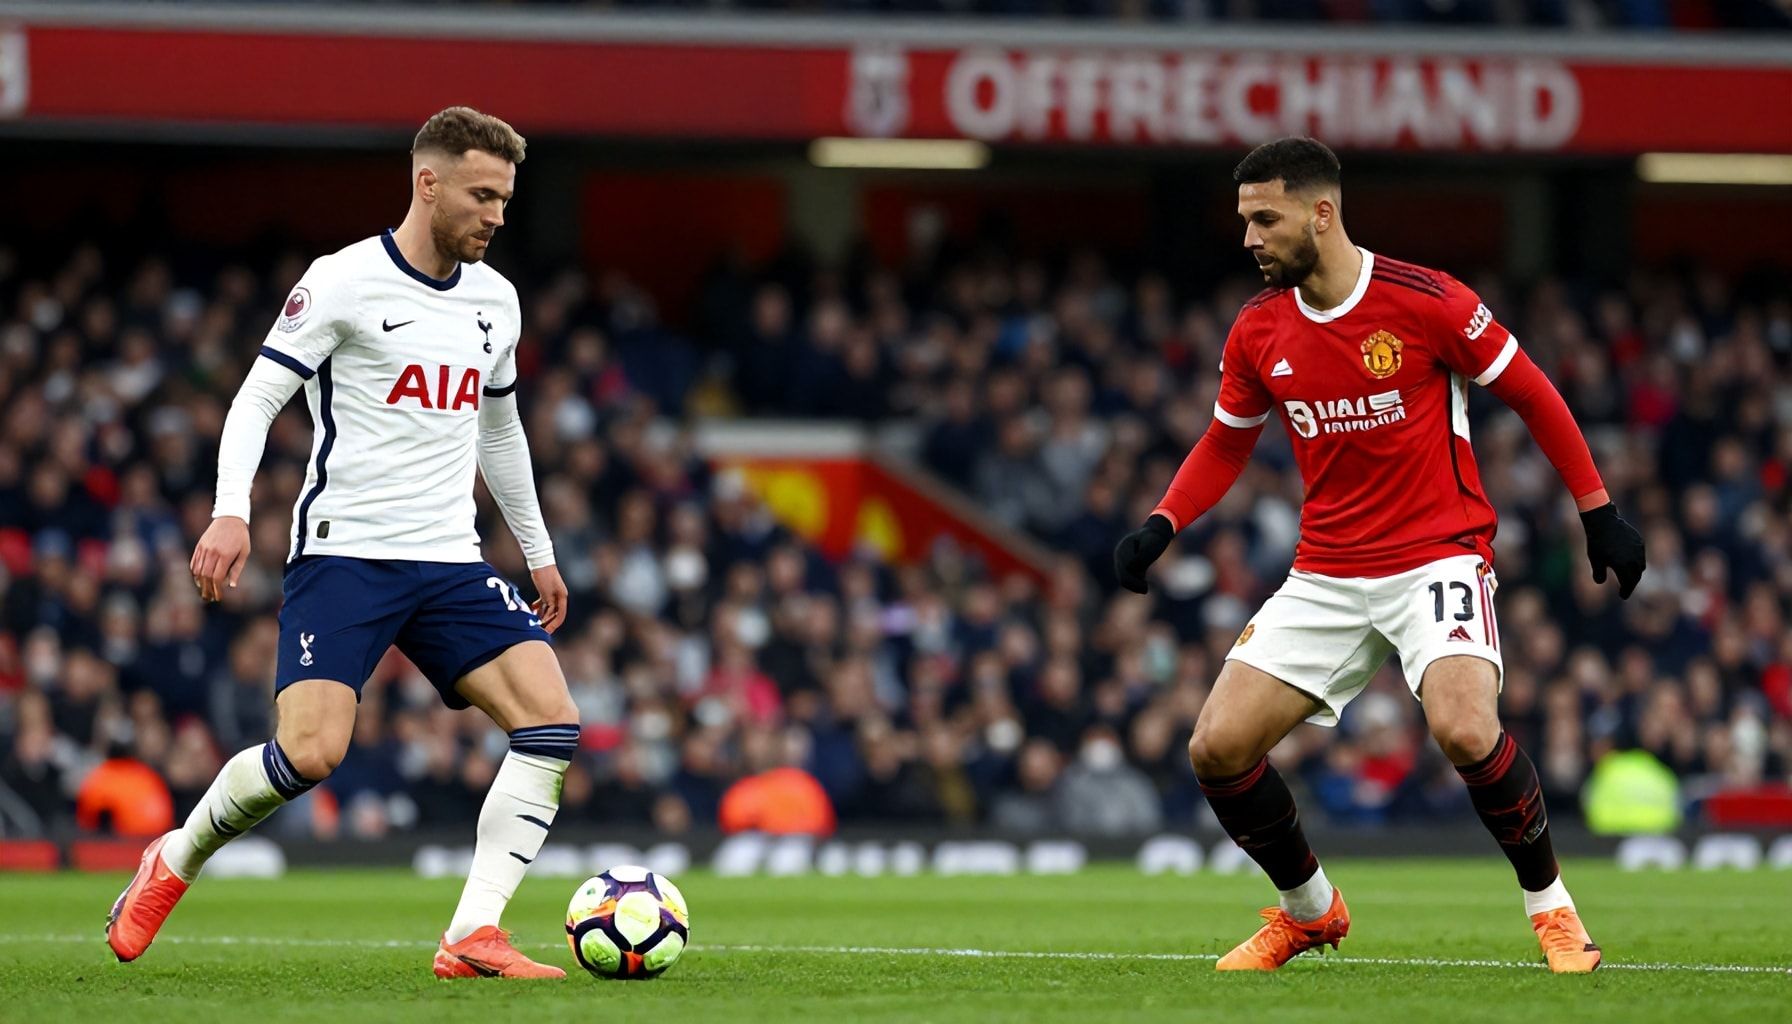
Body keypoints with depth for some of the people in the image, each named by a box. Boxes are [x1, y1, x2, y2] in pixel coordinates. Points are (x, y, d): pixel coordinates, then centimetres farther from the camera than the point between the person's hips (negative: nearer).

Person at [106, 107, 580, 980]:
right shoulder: (345, 282, -6)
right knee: (310, 752, -20)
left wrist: (538, 552, 30)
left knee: (551, 722, -13)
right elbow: (256, 398, -8)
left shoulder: (494, 300, 13)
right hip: (343, 551, -6)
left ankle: (472, 937, -14)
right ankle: (174, 862, 9)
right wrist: (231, 512, -22)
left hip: (448, 563, 6)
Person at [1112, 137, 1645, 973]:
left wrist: (1599, 513, -1)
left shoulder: (1425, 302, -13)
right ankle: (1308, 911, 19)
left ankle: (1549, 905, -6)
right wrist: (1161, 526, 2)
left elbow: (1532, 395, -2)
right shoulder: (1258, 332, 2)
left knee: (1464, 728, -30)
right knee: (1217, 747, -6)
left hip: (1438, 553, -5)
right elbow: (1225, 443, 17)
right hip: (1326, 578, 5)